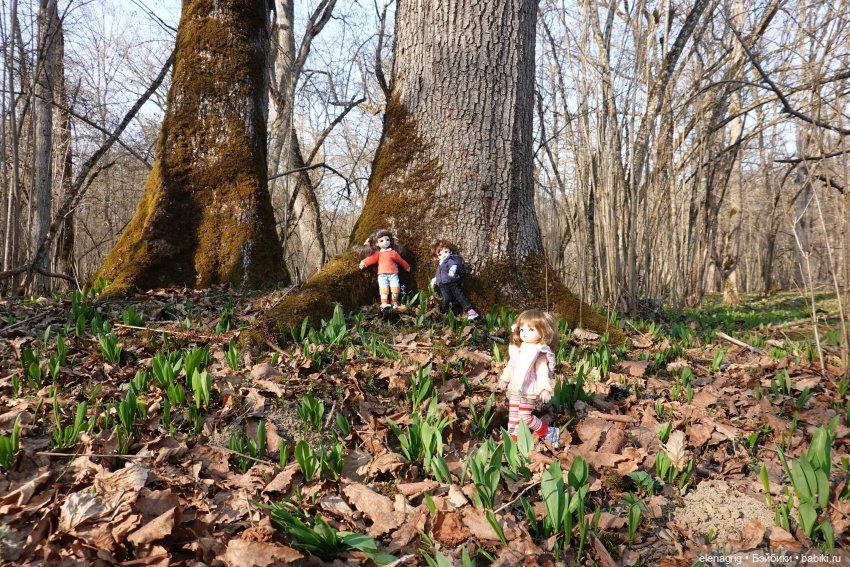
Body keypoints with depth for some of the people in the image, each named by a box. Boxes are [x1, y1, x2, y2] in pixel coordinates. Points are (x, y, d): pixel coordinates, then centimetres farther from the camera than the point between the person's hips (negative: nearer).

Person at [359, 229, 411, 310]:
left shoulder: (393, 252, 14)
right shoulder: (378, 253, 10)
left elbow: (400, 260, 26)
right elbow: (371, 259, -3)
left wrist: (406, 267, 38)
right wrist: (364, 262, -20)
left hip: (393, 274, 1)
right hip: (382, 275, -1)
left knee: (395, 288, -4)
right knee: (384, 289, -9)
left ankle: (395, 302, 11)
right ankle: (384, 303, -10)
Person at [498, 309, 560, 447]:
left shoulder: (540, 353, -16)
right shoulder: (518, 349, 7)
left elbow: (542, 371, -22)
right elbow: (511, 365, 20)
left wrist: (545, 389, -28)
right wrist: (505, 377, 29)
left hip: (528, 391, -8)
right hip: (514, 389, 8)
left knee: (525, 417, -7)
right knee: (513, 416, 11)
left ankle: (548, 432, 12)